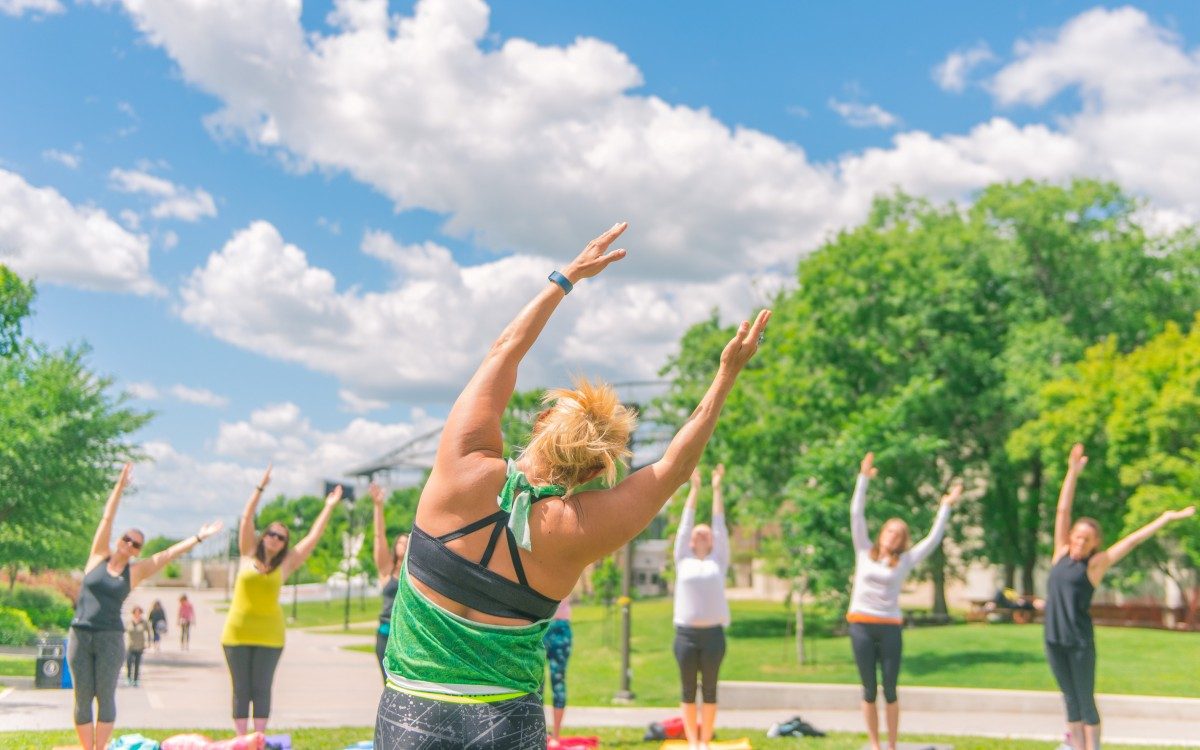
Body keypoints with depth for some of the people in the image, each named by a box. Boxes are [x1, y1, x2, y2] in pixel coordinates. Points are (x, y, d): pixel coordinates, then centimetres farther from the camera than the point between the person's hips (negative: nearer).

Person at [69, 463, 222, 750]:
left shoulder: (136, 571, 6)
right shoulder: (98, 556, 6)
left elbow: (169, 553, 4)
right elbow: (107, 519, 5)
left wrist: (198, 538, -1)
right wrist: (120, 484, 3)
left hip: (110, 638, 0)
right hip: (80, 635, 0)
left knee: (105, 696, 0)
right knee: (82, 697, 3)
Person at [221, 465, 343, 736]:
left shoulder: (286, 563, 4)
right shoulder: (248, 554, 4)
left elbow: (313, 537, 5)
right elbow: (246, 520, -2)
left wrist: (329, 507, 7)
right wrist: (261, 488, -9)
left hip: (268, 634, 0)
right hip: (237, 632, 0)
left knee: (262, 688, 1)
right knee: (241, 689, 3)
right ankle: (241, 741, 7)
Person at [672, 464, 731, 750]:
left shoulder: (718, 561, 10)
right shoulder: (683, 561, 10)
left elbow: (720, 525, 9)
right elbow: (685, 523, 11)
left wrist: (717, 489, 9)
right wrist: (694, 489, 13)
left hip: (713, 633, 0)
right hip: (685, 633, 0)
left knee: (709, 690, 5)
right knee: (688, 690, 5)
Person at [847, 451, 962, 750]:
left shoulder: (904, 560, 8)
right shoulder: (864, 552, 8)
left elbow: (933, 539, 8)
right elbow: (856, 515, 5)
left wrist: (946, 507, 8)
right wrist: (864, 478, 2)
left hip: (889, 628, 0)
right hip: (861, 625, 0)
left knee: (890, 690, 2)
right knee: (869, 690, 5)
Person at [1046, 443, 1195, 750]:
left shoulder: (1095, 564, -2)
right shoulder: (1061, 554, 6)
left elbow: (1132, 540, -2)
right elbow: (1062, 511, 5)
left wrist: (1167, 518, -2)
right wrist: (1072, 473, 1)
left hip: (1080, 641, -4)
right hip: (1054, 640, 4)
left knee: (1086, 699, 3)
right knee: (1070, 699, 11)